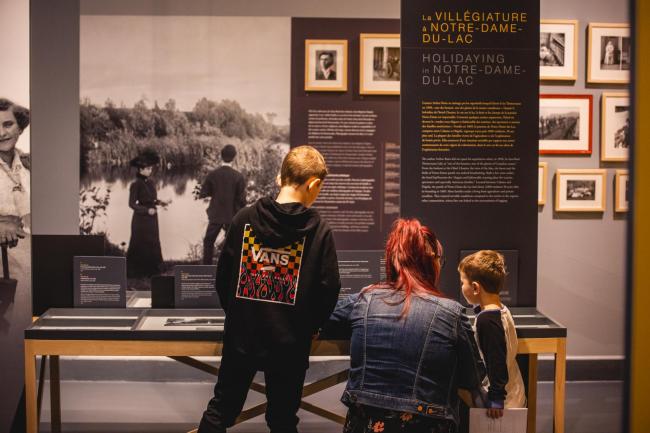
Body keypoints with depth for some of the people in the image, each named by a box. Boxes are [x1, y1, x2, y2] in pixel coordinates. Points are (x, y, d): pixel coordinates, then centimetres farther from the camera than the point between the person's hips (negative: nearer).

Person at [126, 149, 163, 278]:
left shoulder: (150, 183, 9)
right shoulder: (136, 184, -12)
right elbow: (132, 204, -14)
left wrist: (159, 202, -4)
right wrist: (147, 210, -22)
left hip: (152, 218, 7)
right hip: (141, 219, -7)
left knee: (153, 244, 9)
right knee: (139, 245, 0)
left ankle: (150, 271, 17)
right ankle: (135, 272, 10)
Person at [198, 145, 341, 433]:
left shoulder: (244, 219, -5)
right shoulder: (319, 231, -11)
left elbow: (223, 276, -1)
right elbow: (329, 290, -9)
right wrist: (310, 327, 8)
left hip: (241, 335, 2)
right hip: (290, 343, -2)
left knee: (220, 410, 18)